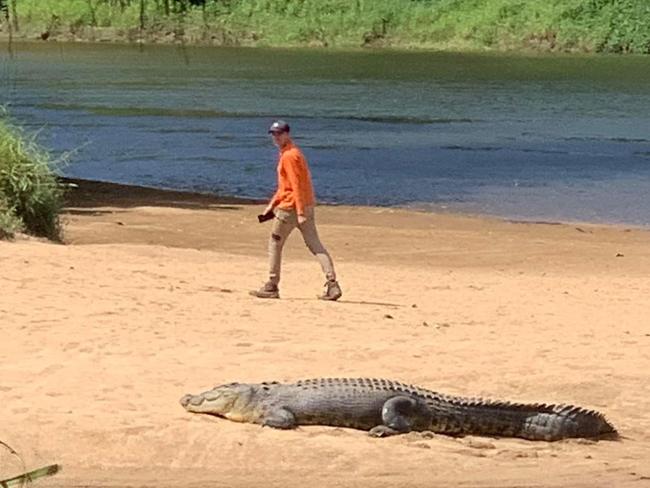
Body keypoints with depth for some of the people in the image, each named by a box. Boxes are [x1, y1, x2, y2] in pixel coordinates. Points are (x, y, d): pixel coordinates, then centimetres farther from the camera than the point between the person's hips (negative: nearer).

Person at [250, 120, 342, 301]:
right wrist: (272, 204, 24)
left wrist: (300, 212, -25)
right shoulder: (291, 153, 19)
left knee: (275, 243, 5)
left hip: (291, 207, -9)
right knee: (315, 245, 1)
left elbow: (296, 185, -20)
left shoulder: (289, 156, -13)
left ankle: (271, 287, 10)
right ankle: (332, 284, -11)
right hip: (306, 206, 9)